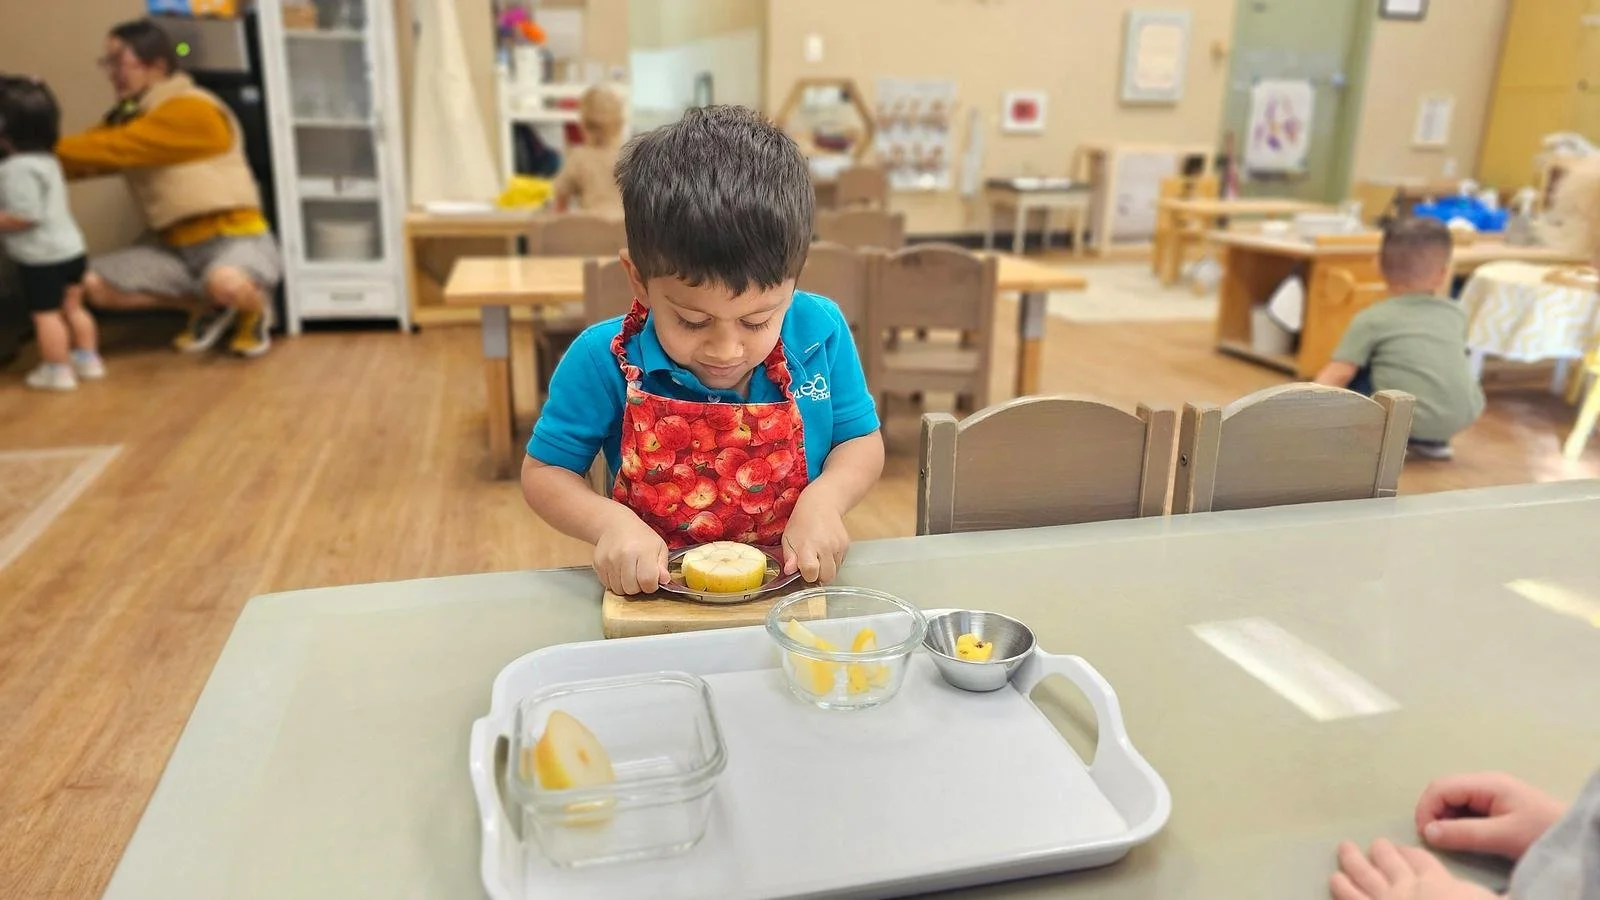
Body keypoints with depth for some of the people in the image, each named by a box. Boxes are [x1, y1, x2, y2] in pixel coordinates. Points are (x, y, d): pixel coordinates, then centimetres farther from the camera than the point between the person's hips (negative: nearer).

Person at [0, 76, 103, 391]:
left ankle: (57, 370, 8)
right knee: (72, 307, 19)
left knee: (46, 314, 1)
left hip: (42, 258, -9)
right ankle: (87, 358, 27)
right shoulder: (45, 160, 9)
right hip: (69, 249, 9)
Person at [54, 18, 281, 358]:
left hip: (235, 239, -8)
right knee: (93, 284, -5)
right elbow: (92, 154, 1)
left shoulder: (191, 109, -14)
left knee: (225, 284, -40)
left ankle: (255, 310, -2)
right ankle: (206, 306, 12)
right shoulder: (129, 118, 13)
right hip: (177, 248, 8)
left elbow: (112, 150, -19)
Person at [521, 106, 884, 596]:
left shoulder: (821, 334, -9)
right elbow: (542, 473, -1)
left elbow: (862, 441, 4)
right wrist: (610, 523, -18)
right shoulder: (604, 360, -12)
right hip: (655, 598, -1)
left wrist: (824, 500, -15)